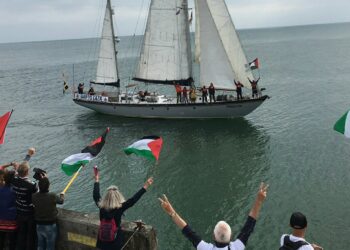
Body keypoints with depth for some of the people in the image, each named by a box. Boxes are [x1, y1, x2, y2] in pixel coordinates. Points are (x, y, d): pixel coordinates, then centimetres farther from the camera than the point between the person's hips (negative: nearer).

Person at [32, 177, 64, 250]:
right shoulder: (52, 196, -22)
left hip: (39, 225, 4)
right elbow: (61, 201, -2)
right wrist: (62, 195, 22)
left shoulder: (34, 196, -15)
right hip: (50, 225, -3)